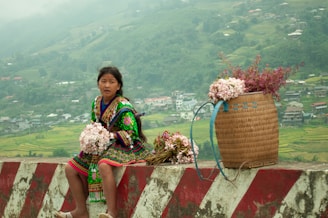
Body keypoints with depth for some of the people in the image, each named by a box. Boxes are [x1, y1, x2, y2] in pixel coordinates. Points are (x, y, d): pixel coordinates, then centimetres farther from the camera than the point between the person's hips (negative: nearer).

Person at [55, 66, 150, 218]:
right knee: (70, 168, 2)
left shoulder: (123, 107, -15)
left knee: (104, 165, -40)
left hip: (123, 147, -8)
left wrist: (109, 135, -23)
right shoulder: (96, 103, 7)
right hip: (102, 147, 9)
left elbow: (131, 134, -18)